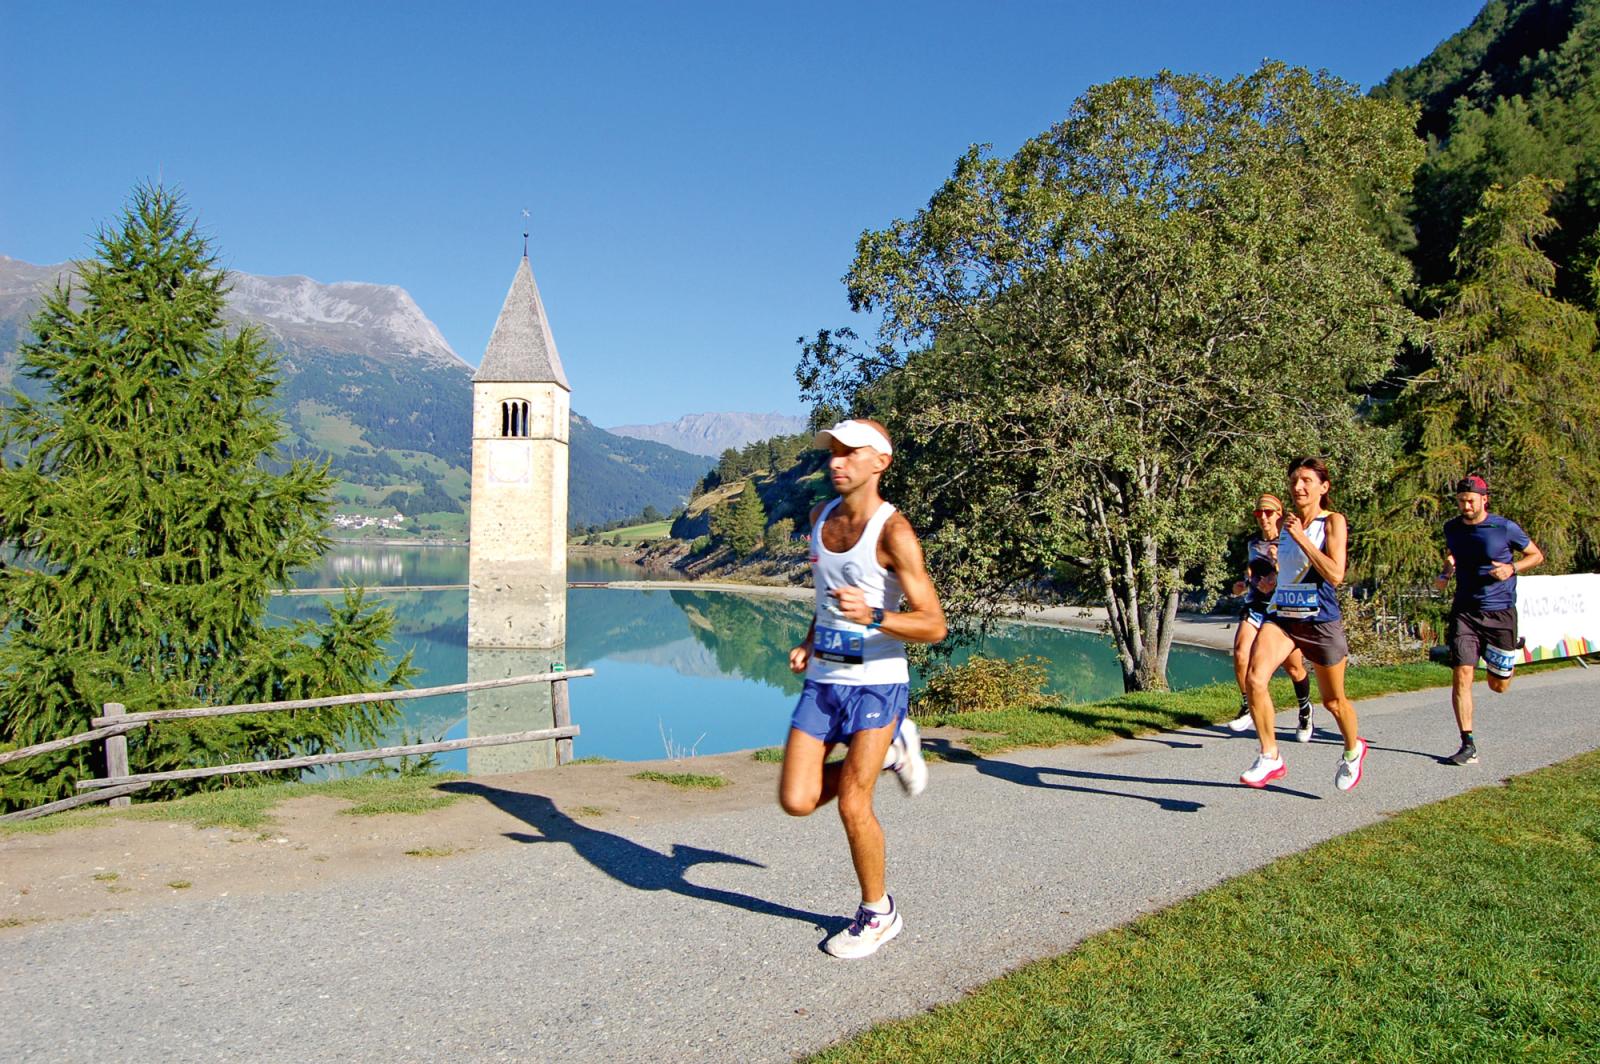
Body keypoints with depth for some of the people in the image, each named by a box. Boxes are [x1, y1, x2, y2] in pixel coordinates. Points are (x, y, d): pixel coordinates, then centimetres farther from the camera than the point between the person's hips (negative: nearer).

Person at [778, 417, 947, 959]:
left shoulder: (893, 532, -15)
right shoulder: (821, 515, 7)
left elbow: (934, 625, -18)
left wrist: (872, 617, -35)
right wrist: (808, 641, 9)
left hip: (876, 682, -6)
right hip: (821, 679, 6)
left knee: (852, 802, -6)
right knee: (797, 801, 0)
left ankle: (878, 913, 20)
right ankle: (890, 752, 25)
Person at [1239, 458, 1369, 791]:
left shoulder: (1333, 522, -6)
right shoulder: (1287, 522, 9)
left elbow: (1335, 575, -20)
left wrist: (1301, 537, -20)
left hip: (1321, 620, -4)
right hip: (1281, 616, 4)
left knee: (1333, 701, 13)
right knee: (1254, 679, -21)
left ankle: (1353, 751, 43)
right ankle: (1270, 757, -9)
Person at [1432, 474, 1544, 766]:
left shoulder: (1506, 528, -7)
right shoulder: (1452, 528, 4)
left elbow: (1536, 555, 6)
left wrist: (1512, 568, -13)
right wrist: (1445, 575, 3)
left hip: (1500, 613, -2)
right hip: (1464, 612, 2)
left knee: (1498, 685, 8)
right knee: (1461, 676, -12)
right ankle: (1468, 746, -7)